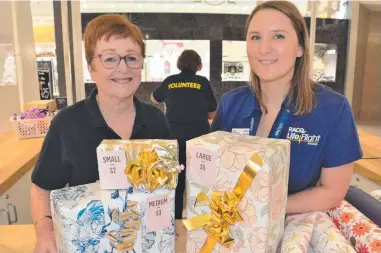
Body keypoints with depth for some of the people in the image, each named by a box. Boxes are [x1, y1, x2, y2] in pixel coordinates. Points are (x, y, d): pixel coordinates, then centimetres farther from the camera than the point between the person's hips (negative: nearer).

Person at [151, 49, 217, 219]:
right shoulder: (203, 82, -1)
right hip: (199, 137, -2)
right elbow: (212, 113, 4)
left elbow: (154, 99, 22)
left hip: (174, 137, 2)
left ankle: (175, 218, 21)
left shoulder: (170, 81, 3)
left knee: (175, 180, 11)